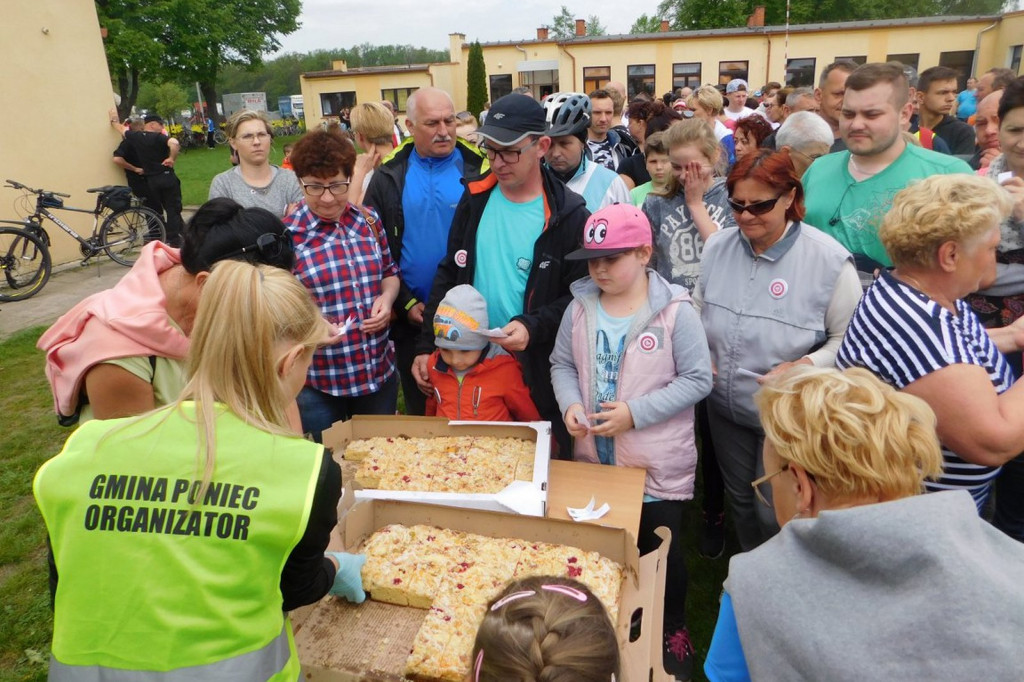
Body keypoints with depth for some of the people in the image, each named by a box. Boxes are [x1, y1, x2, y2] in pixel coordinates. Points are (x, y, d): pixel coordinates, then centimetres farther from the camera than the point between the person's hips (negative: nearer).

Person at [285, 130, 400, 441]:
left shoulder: (369, 221, 2)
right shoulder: (286, 234, -10)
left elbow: (390, 273, 15)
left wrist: (386, 298, -6)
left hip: (380, 371, 4)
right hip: (315, 382, -3)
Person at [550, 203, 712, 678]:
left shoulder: (675, 311, -16)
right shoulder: (580, 307, -3)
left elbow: (697, 379, -15)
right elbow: (562, 365, 6)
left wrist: (634, 413, -22)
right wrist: (570, 405, -15)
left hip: (658, 464, -4)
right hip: (593, 456, 4)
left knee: (661, 552, 16)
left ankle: (673, 629, 43)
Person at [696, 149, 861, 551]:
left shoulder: (828, 260, -16)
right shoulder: (718, 246, -1)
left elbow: (848, 337, -11)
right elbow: (698, 307, 12)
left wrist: (804, 367, -26)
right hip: (725, 408, 5)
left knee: (774, 513, 8)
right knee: (740, 501, 23)